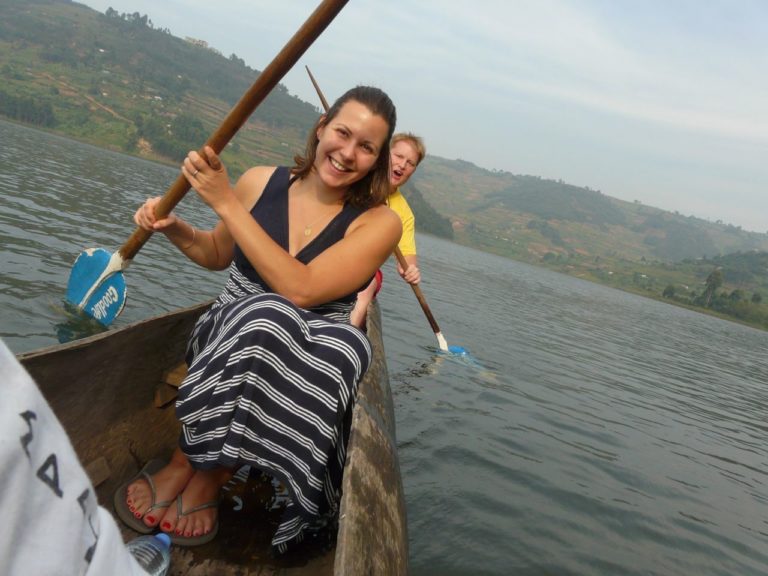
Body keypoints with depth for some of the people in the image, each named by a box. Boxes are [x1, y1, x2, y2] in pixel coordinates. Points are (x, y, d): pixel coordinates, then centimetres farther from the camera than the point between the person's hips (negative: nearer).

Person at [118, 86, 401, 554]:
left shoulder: (380, 223, -11)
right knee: (267, 315, -35)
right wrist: (175, 229, -6)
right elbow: (219, 254, 16)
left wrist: (226, 201, -23)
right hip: (229, 335, 1)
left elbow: (301, 289, -25)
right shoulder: (262, 181, -3)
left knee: (346, 347, -36)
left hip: (313, 351, 0)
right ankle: (192, 465, -17)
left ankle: (206, 473, -19)